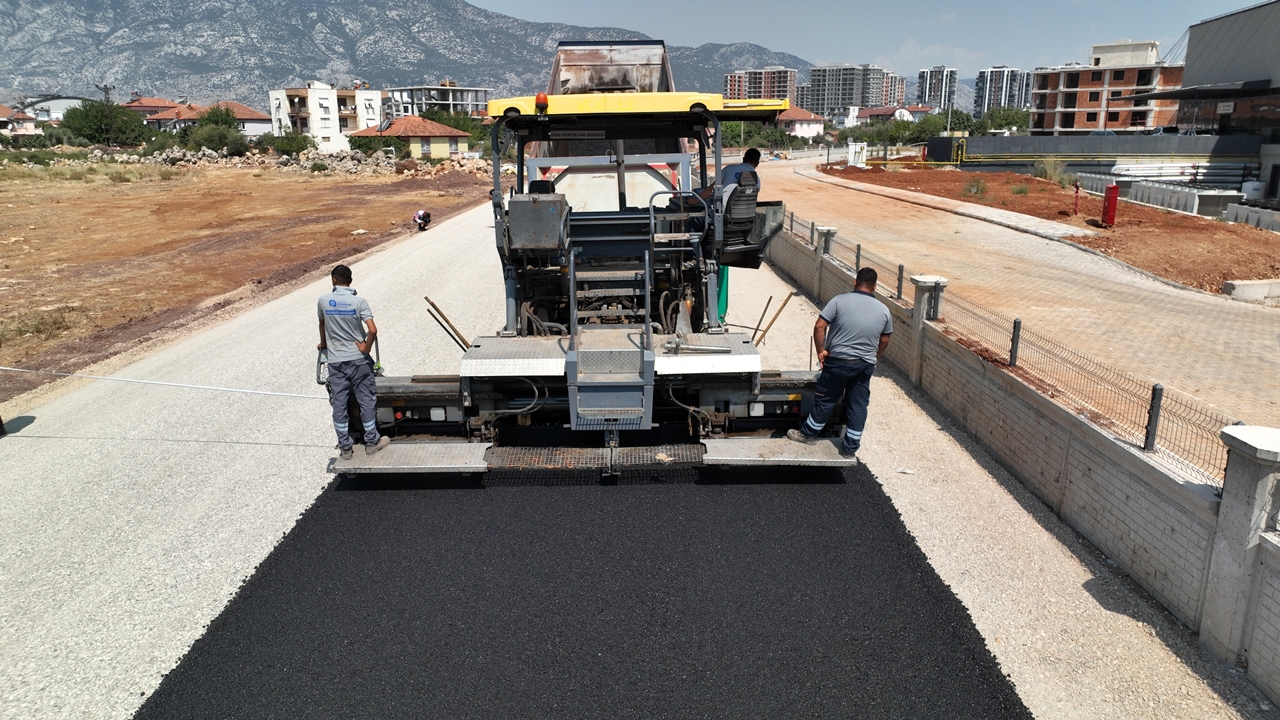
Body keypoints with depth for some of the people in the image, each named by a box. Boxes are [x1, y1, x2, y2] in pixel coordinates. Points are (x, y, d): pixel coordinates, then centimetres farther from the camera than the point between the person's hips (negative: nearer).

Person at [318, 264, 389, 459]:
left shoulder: (324, 300, -3)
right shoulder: (359, 302, -11)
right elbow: (372, 330, -21)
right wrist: (366, 347, -4)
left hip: (335, 361, 2)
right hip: (358, 359, -2)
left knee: (339, 404, 8)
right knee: (366, 401, 10)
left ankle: (345, 447, 15)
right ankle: (371, 442, 19)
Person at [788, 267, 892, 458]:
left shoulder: (840, 301, -11)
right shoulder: (884, 310, 1)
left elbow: (819, 327, -14)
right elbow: (884, 340, 11)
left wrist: (821, 351, -3)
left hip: (838, 362, -3)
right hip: (865, 365, 3)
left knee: (825, 400, 13)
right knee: (858, 406, 12)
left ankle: (808, 434, 29)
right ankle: (850, 448, 19)